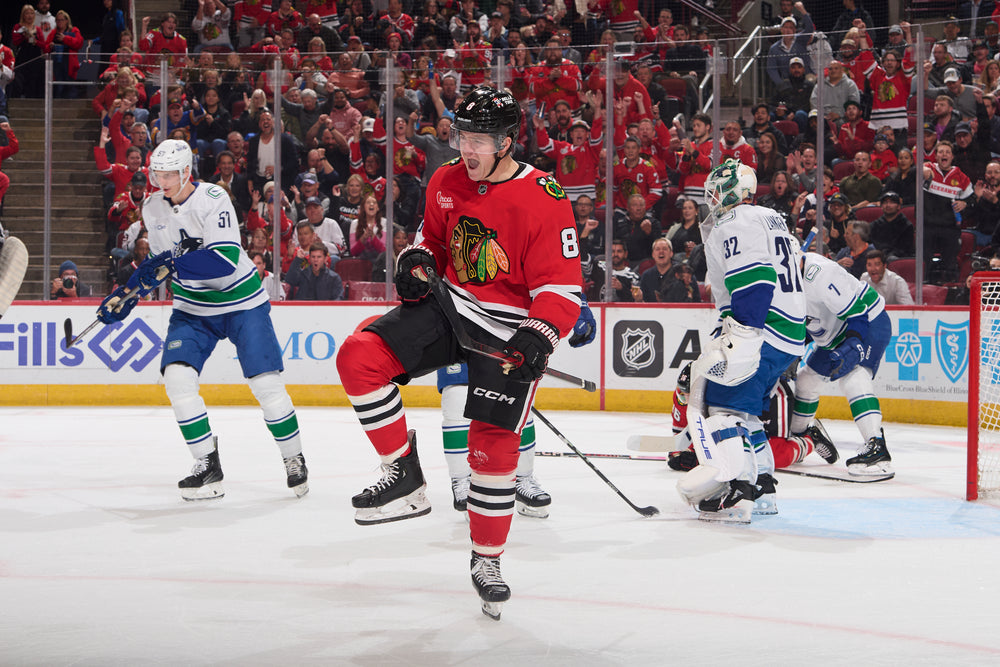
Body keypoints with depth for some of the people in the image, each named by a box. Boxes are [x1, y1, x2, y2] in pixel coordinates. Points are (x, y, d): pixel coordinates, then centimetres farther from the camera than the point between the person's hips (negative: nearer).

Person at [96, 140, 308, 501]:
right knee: (177, 376, -14)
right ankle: (208, 466, -3)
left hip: (241, 302, -5)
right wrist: (125, 295, 3)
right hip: (193, 308, 5)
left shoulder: (213, 199, -21)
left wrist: (173, 265, -39)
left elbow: (225, 260, -32)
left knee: (265, 382, -9)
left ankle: (294, 459, 14)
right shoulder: (153, 208, 0)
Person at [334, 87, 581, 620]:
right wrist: (418, 260, -3)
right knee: (359, 357, -16)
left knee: (493, 444, -5)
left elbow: (561, 286, -15)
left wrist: (539, 336, -30)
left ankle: (487, 559, 16)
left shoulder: (545, 201, -17)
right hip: (448, 305, 5)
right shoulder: (446, 182, 1)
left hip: (508, 329, -5)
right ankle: (406, 478, -7)